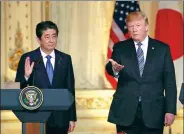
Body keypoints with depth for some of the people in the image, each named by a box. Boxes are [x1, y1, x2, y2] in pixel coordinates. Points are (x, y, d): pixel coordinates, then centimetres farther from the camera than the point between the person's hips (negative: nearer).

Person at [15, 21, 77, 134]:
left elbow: (70, 90, 8)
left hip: (60, 119, 2)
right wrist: (26, 76, -21)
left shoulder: (65, 59, 6)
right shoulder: (28, 59, -2)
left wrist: (72, 118, 7)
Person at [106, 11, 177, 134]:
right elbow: (109, 68, -10)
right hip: (126, 111, 0)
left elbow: (169, 81, 3)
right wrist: (114, 68, -35)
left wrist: (170, 110, -3)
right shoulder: (120, 48, 7)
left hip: (153, 112, 0)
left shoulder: (162, 49, 5)